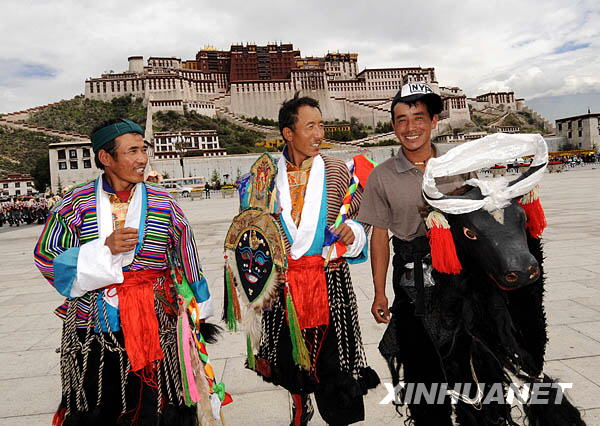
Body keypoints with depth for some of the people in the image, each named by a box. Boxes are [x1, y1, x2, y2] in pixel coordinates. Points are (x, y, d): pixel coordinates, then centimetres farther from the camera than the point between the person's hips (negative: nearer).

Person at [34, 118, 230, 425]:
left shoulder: (163, 203, 1)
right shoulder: (76, 203, 0)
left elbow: (187, 261, 7)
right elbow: (46, 257, -2)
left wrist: (198, 313, 12)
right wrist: (105, 248, -15)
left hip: (156, 327, 0)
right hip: (93, 330, 1)